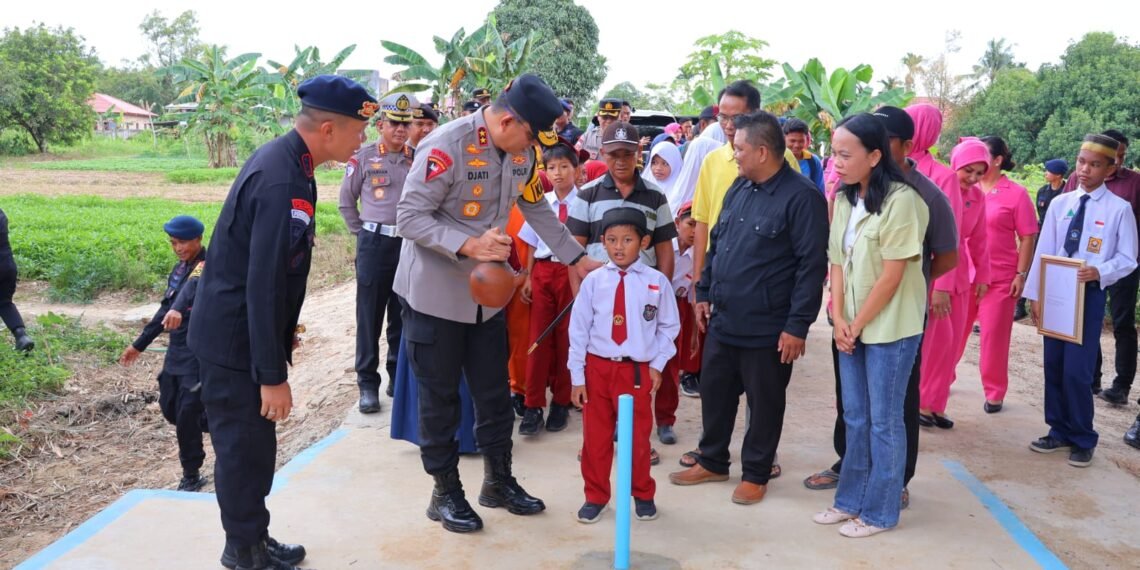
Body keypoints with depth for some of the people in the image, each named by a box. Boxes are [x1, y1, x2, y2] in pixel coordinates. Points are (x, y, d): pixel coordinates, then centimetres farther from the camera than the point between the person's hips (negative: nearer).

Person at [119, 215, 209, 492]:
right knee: (169, 407, 15)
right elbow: (165, 308, 19)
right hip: (176, 350, 9)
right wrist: (140, 344, 22)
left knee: (187, 414, -4)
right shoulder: (180, 268, 11)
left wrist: (180, 309, -58)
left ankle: (191, 477, 14)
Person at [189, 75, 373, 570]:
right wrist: (273, 376, -21)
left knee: (254, 444, 18)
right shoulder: (283, 182, -27)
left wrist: (283, 334, 21)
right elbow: (265, 285, -27)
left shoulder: (283, 158, 4)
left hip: (238, 330, 9)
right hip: (235, 340, -9)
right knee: (245, 448, 5)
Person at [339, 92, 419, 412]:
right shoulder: (363, 158, -2)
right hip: (375, 244, -2)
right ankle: (368, 383, 11)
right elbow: (346, 200, 6)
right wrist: (360, 232, 3)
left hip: (411, 244, 3)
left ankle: (398, 378, 24)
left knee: (403, 317, 11)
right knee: (369, 317, 3)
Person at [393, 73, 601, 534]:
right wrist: (468, 244, -33)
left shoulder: (522, 153, -1)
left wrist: (577, 259, 11)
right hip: (435, 293, -6)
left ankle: (499, 480, 31)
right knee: (440, 396, 7)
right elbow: (409, 217, -22)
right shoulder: (446, 147, -23)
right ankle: (446, 492, 23)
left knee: (494, 391, 14)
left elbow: (537, 210, 12)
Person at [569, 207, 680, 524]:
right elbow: (579, 329, -2)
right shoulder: (593, 281, -6)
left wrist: (657, 364, -1)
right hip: (596, 367, 1)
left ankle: (643, 495, 35)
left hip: (638, 370, 0)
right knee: (595, 437, 10)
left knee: (638, 437, 13)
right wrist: (577, 377, -3)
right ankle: (595, 497, 29)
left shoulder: (656, 282, -6)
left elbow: (669, 326, 4)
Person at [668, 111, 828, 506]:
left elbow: (812, 265, -17)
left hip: (767, 328, -7)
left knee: (764, 403, 9)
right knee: (714, 393, 16)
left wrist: (798, 325, -18)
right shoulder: (738, 189, 9)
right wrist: (704, 292, 15)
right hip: (722, 320, 7)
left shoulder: (801, 197, -15)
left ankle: (756, 475, 26)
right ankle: (712, 462, 34)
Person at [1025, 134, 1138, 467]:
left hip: (1089, 295, -4)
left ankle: (1082, 440, 12)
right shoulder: (1059, 203, 6)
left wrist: (1099, 272, -23)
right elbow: (1043, 251, 5)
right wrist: (1035, 295, 1)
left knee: (1076, 371, -6)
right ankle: (1059, 432, 25)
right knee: (1053, 366, 10)